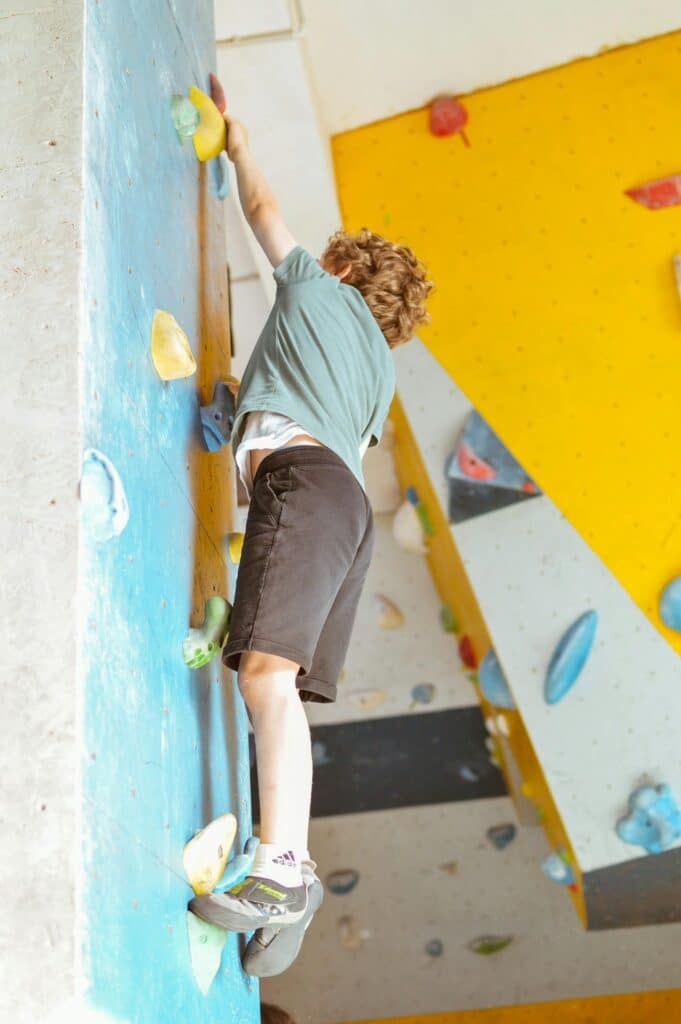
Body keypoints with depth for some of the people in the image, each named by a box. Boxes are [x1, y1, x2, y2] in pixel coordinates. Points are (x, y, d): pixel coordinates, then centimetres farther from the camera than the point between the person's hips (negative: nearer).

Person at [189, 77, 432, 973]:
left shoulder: (317, 287, 19)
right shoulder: (380, 367, 34)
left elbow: (263, 208, 31)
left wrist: (240, 147, 49)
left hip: (299, 473, -8)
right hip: (346, 500, 8)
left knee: (268, 672, -22)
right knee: (281, 687, -2)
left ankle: (282, 868, -34)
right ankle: (290, 877, -12)